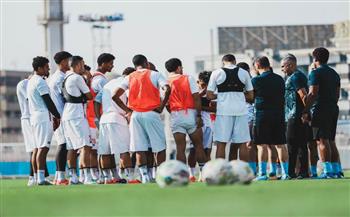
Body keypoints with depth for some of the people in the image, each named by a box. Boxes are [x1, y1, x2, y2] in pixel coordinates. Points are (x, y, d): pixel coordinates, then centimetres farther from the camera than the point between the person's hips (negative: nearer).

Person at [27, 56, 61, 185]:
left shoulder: (31, 81, 18)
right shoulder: (40, 82, -12)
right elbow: (48, 101, -14)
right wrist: (57, 116, -5)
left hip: (34, 116, 10)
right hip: (43, 116, -10)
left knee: (37, 148, 9)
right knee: (43, 148, -13)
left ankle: (38, 177, 8)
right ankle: (41, 178, -19)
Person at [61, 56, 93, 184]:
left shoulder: (66, 78, 15)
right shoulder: (77, 78, -10)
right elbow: (89, 96, -3)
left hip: (66, 115, 9)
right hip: (77, 115, -9)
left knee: (72, 148, 10)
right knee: (85, 146, -13)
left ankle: (73, 177, 11)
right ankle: (87, 177, -21)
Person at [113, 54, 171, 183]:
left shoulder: (129, 78, 11)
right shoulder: (154, 74, 2)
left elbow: (115, 96, 4)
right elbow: (167, 89, -14)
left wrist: (127, 110, 8)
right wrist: (162, 106, -4)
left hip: (135, 115, 3)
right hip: (151, 113, -3)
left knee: (139, 149, 3)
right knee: (159, 147, 5)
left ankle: (144, 176, -3)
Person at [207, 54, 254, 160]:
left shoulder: (217, 73, 3)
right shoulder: (244, 73, 8)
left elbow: (209, 96, 2)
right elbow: (250, 97, 11)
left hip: (223, 111, -2)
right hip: (241, 110, 2)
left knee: (221, 144, 0)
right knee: (240, 144, 7)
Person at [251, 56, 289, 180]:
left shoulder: (256, 80, -7)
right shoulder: (279, 79, 9)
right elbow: (283, 97, 15)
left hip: (263, 115, -4)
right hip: (279, 115, 5)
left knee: (262, 145, -1)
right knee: (280, 144, 7)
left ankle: (262, 173, -5)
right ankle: (285, 172, 7)